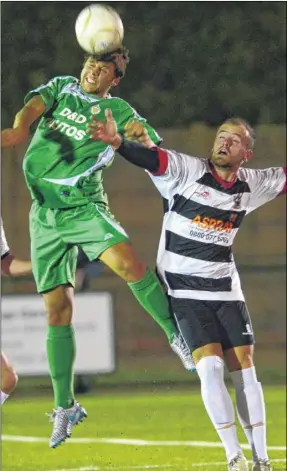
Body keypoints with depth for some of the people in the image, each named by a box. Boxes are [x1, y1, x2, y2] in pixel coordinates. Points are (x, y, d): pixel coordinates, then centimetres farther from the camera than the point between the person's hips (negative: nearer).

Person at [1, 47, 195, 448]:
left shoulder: (118, 112, 2)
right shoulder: (61, 88, 11)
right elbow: (35, 106, -9)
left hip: (85, 206, -2)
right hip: (46, 213, 2)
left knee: (128, 263, -31)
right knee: (58, 310, 1)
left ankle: (176, 335, -15)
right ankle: (64, 407, 9)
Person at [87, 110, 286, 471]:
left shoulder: (252, 186, 2)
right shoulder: (188, 171, -11)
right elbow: (150, 158, -27)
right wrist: (118, 142, -46)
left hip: (226, 290, 4)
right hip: (185, 290, -4)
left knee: (245, 370, 2)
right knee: (210, 365, -15)